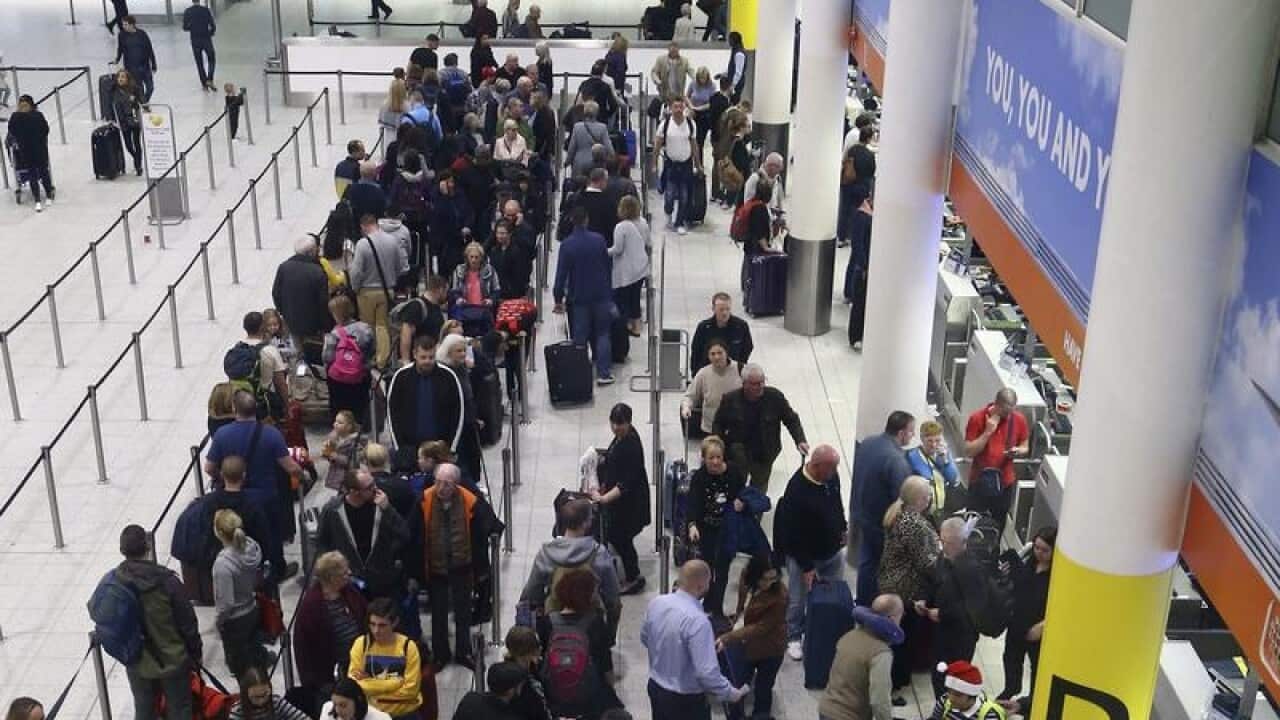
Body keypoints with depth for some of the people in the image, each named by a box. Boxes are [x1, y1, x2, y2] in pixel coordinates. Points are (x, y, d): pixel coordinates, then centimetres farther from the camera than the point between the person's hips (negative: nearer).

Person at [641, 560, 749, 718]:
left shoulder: (656, 603, -9)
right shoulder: (697, 620, -30)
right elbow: (707, 672, -30)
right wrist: (732, 693, -15)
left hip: (655, 687, 7)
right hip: (686, 700, -6)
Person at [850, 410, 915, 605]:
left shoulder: (866, 444, -4)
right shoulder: (896, 459, -30)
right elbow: (902, 496, -26)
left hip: (862, 513, 8)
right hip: (883, 522, -8)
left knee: (867, 560, 23)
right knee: (879, 564, 11)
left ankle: (863, 603, 37)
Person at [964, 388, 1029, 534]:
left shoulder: (1019, 419, -4)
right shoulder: (977, 418, -13)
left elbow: (1025, 448, 8)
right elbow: (968, 452, -15)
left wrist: (1017, 451, -15)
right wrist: (988, 432, -24)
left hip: (1005, 482, 3)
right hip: (980, 481, -3)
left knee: (998, 526, 13)